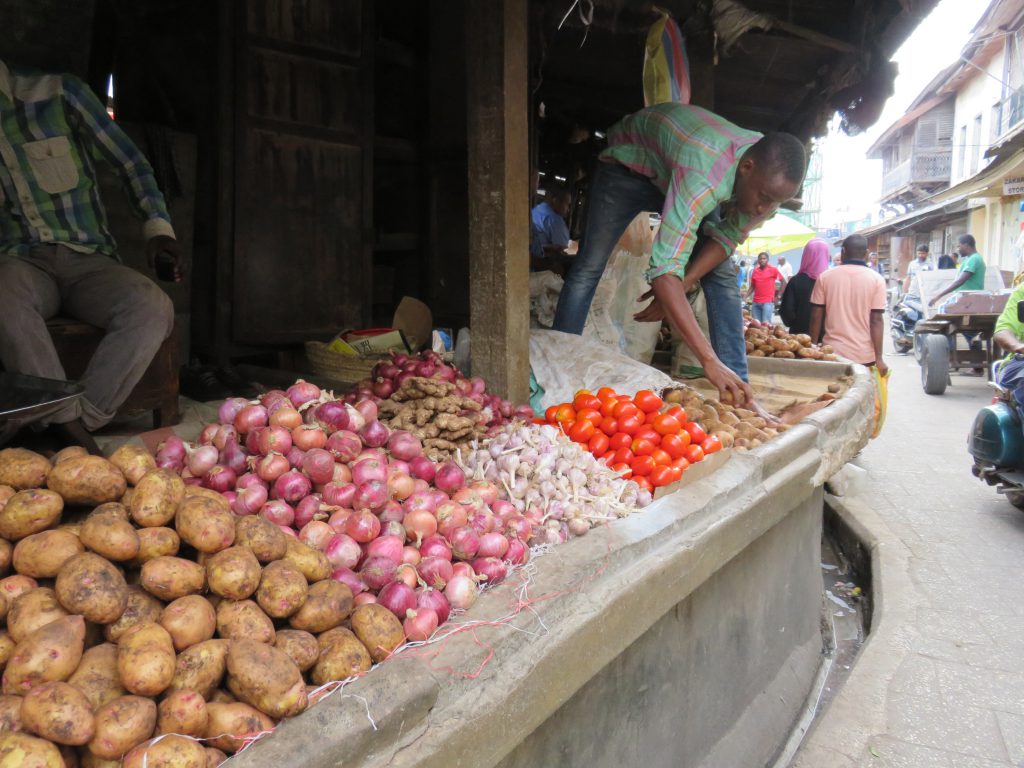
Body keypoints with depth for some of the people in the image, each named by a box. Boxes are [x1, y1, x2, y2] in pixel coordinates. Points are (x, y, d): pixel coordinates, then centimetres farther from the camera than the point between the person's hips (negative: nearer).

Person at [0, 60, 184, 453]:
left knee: (153, 308, -33)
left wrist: (158, 229, -7)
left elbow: (132, 164, 8)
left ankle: (78, 424, -30)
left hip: (87, 260, 0)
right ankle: (76, 435, -33)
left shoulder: (57, 93, 6)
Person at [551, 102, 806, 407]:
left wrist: (681, 285, -28)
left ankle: (737, 382, -5)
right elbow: (664, 270, -54)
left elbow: (727, 237, -12)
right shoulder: (703, 176, -47)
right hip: (631, 160, -5)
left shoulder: (771, 175, -26)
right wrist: (710, 360, -58)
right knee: (589, 266, -9)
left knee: (722, 275, -6)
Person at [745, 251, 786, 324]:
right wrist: (745, 296, 4)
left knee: (765, 323, -9)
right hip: (756, 302, 4)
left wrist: (778, 295, -1)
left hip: (768, 302, -4)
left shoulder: (773, 270, -1)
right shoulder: (754, 271, 10)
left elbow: (784, 282, 3)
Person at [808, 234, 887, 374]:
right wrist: (879, 358, -5)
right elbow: (876, 321, -8)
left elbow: (816, 317, 1)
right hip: (864, 356, -1)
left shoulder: (825, 277, 0)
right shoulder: (876, 279, -4)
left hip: (832, 352, 1)